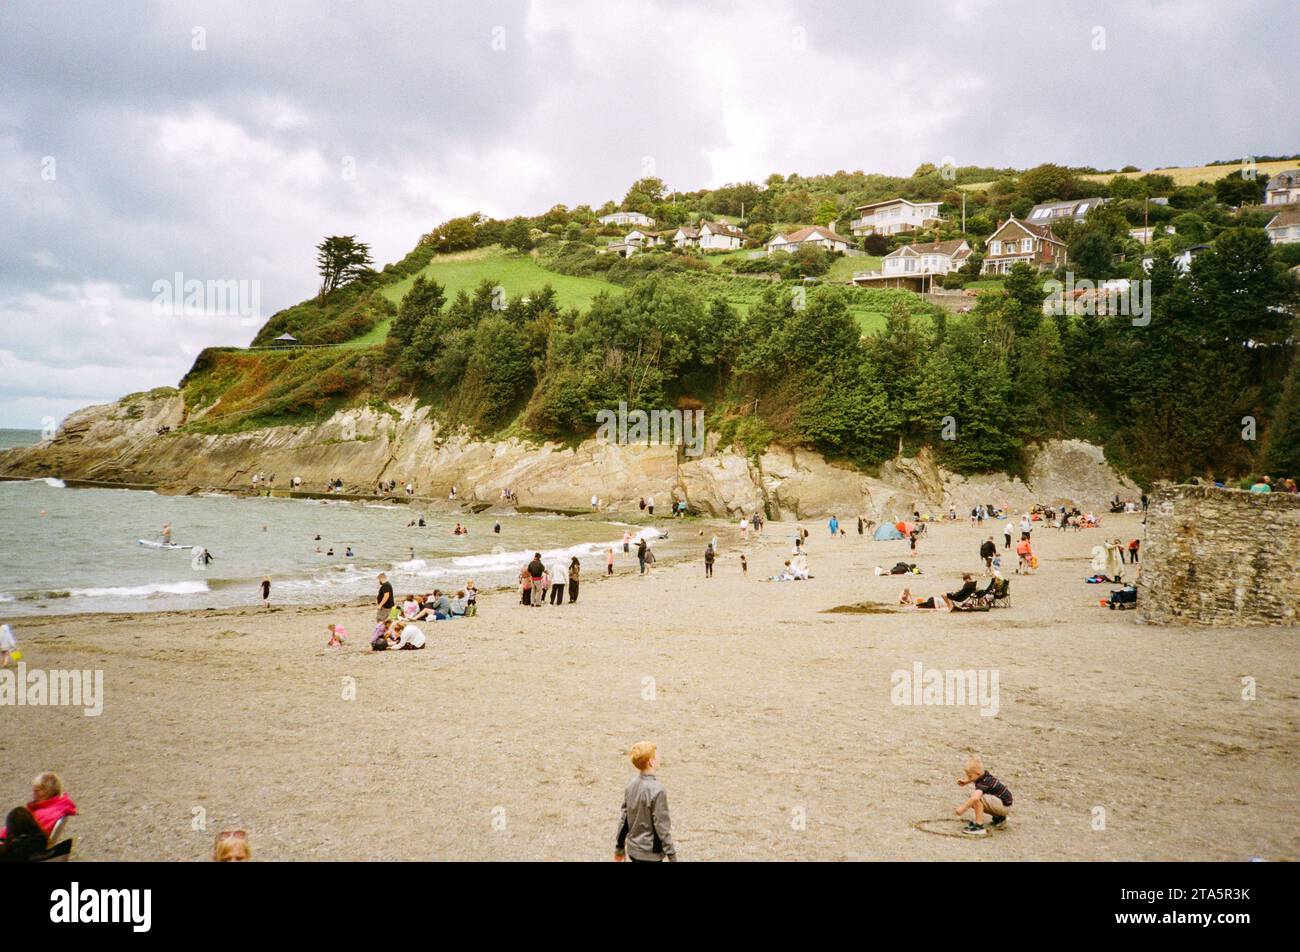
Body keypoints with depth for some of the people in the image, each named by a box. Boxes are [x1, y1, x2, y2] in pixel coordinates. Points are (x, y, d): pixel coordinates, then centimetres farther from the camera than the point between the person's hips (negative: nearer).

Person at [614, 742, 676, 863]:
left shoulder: (631, 785, 1)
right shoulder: (657, 790, -21)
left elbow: (624, 819, 8)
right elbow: (662, 827, -18)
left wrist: (619, 848, 17)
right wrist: (672, 856, -10)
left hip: (633, 849, 7)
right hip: (650, 854, -7)